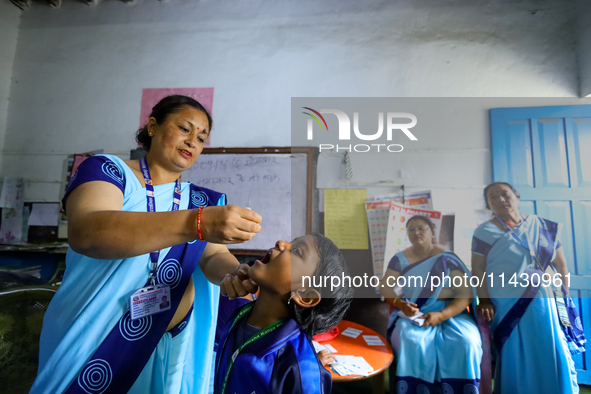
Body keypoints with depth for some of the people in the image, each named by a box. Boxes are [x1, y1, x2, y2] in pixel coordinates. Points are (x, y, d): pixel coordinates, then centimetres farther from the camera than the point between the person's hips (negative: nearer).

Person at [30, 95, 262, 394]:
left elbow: (214, 256, -5)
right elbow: (84, 232, -27)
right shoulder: (105, 169, -8)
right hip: (94, 342, -3)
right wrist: (197, 223, -40)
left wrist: (232, 275, -29)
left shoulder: (202, 199, 3)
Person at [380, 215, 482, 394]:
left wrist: (441, 316, -21)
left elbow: (466, 293, -7)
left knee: (466, 342, -27)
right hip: (413, 313, 0)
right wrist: (400, 304, -21)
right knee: (411, 340, -29)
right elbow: (386, 288, 0)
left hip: (450, 312, 0)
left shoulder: (448, 259, 0)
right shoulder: (399, 259, 4)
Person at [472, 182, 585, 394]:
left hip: (543, 303, 4)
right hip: (507, 305, -4)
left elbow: (560, 264, 10)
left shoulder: (543, 226, 5)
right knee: (516, 358, 6)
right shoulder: (486, 231, -7)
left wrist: (565, 296, 6)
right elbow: (478, 268, -10)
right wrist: (485, 301, -16)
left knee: (554, 353, 13)